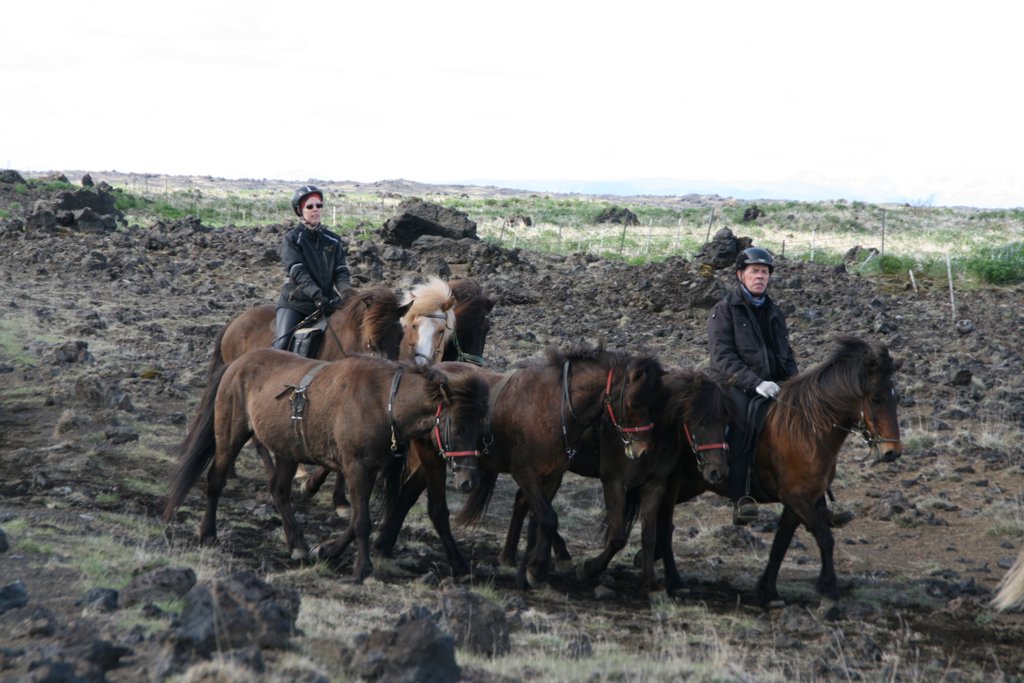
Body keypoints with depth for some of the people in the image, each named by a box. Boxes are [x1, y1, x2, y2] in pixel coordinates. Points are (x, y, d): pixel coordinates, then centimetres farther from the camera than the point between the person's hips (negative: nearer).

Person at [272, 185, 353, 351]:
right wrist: (316, 294, -27)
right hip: (295, 301, -4)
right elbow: (298, 271, -13)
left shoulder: (333, 240, 12)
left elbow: (341, 271, 4)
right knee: (282, 346, -18)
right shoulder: (292, 238, -1)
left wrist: (346, 292, -17)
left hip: (327, 301, 4)